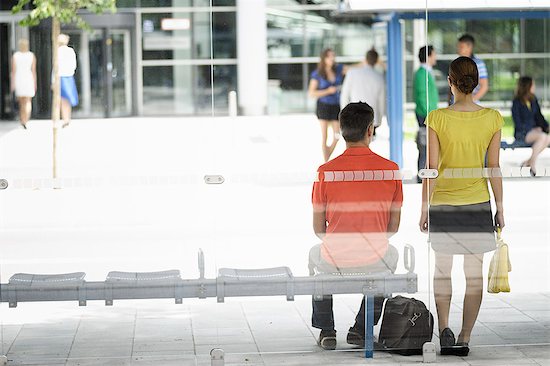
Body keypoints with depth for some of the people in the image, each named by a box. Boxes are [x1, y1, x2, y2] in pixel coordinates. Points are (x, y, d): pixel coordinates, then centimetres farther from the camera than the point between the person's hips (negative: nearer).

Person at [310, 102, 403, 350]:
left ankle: (326, 332, 32)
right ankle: (361, 329, 31)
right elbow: (393, 227, 2)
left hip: (334, 264, 0)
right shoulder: (390, 169, -7)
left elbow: (318, 228, 0)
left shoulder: (326, 171, -10)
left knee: (315, 254, 36)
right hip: (375, 264, 0)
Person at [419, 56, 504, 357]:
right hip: (478, 202, 1)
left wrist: (425, 207, -1)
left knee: (442, 269, 13)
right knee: (474, 272, 8)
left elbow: (432, 168, -10)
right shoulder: (492, 119, -7)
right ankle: (465, 338, 9)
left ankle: (444, 329, 0)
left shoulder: (437, 119, -12)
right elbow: (494, 167, -2)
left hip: (443, 203, -1)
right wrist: (500, 206, 7)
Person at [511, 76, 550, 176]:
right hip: (521, 133, -7)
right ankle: (532, 164, -24)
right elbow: (518, 124, -12)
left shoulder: (533, 100, 9)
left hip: (534, 130, 7)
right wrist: (534, 129, -14)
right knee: (542, 136, -33)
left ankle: (529, 161, -13)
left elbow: (539, 116, 17)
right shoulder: (517, 103, -10)